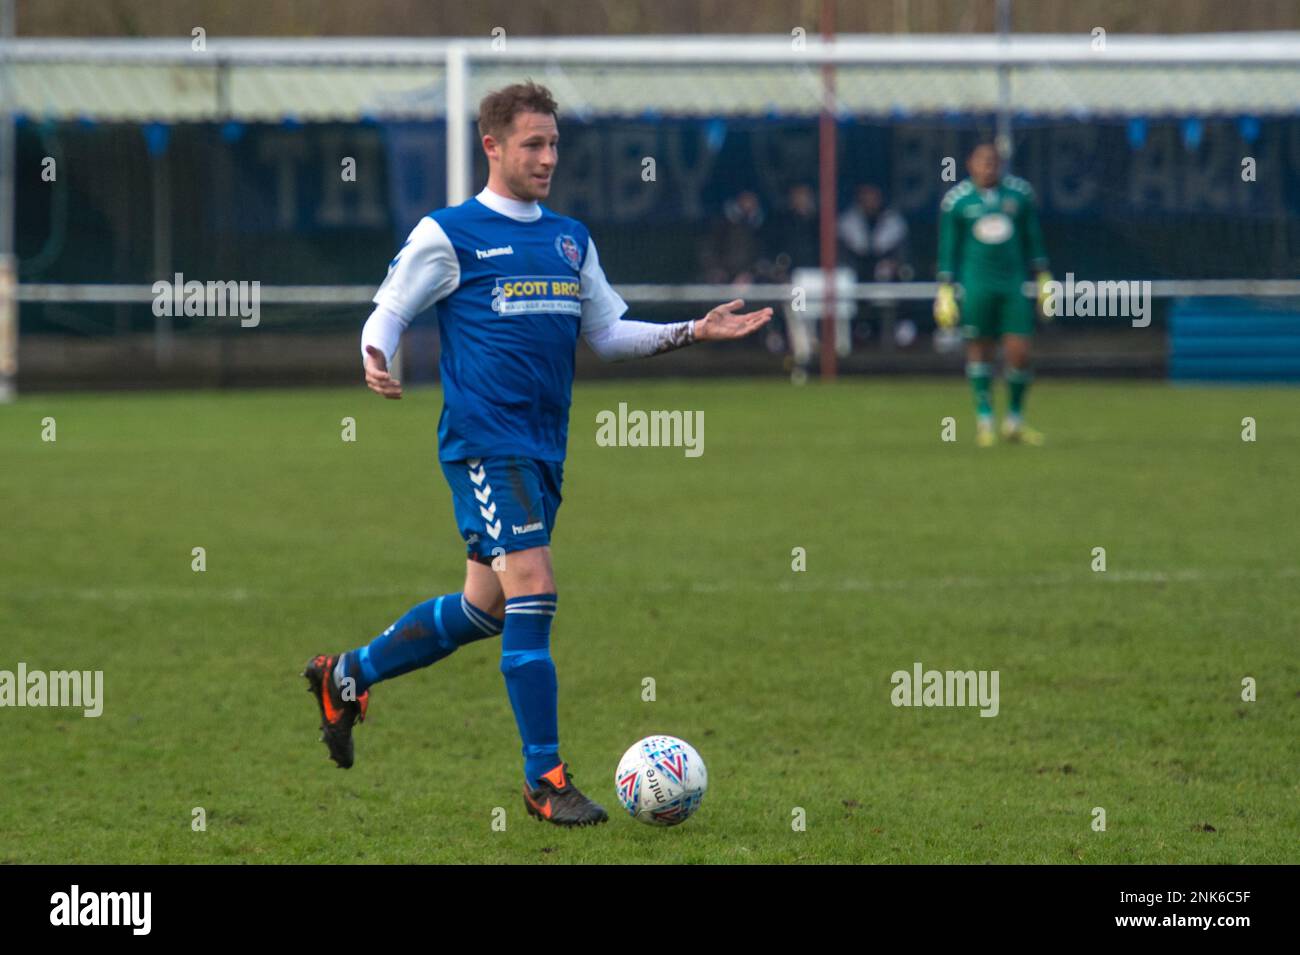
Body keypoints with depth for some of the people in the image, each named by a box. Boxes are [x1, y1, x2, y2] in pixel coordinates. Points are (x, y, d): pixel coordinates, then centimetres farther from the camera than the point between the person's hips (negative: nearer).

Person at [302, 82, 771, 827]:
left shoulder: (571, 240, 16)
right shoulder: (449, 235, -2)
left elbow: (607, 333, 22)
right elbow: (388, 314, 1)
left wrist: (692, 333, 9)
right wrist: (377, 362, -21)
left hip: (544, 448, 7)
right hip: (484, 442, -7)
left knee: (485, 608, 12)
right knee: (533, 591, -16)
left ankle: (347, 676, 31)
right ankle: (545, 778, -10)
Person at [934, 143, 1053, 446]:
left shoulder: (1019, 192, 5)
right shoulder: (956, 200, -1)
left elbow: (1033, 240, 14)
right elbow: (947, 249, 4)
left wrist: (1044, 279, 12)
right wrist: (945, 291, 1)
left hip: (1014, 283, 2)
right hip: (975, 283, -2)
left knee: (1019, 352, -4)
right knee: (979, 349, 3)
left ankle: (1014, 420, 13)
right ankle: (984, 419, 14)